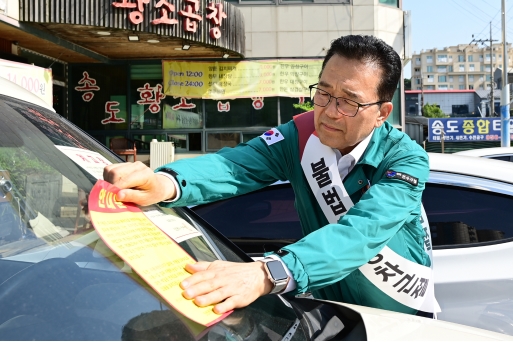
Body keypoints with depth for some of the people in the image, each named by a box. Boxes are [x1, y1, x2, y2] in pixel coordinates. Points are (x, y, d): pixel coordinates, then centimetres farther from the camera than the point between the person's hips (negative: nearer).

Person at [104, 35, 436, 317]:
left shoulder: (406, 159, -21)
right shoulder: (300, 137, -11)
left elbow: (364, 230, -38)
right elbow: (235, 164, -28)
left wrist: (268, 274, -54)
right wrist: (166, 183, -50)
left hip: (401, 310, -1)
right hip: (330, 302, 1)